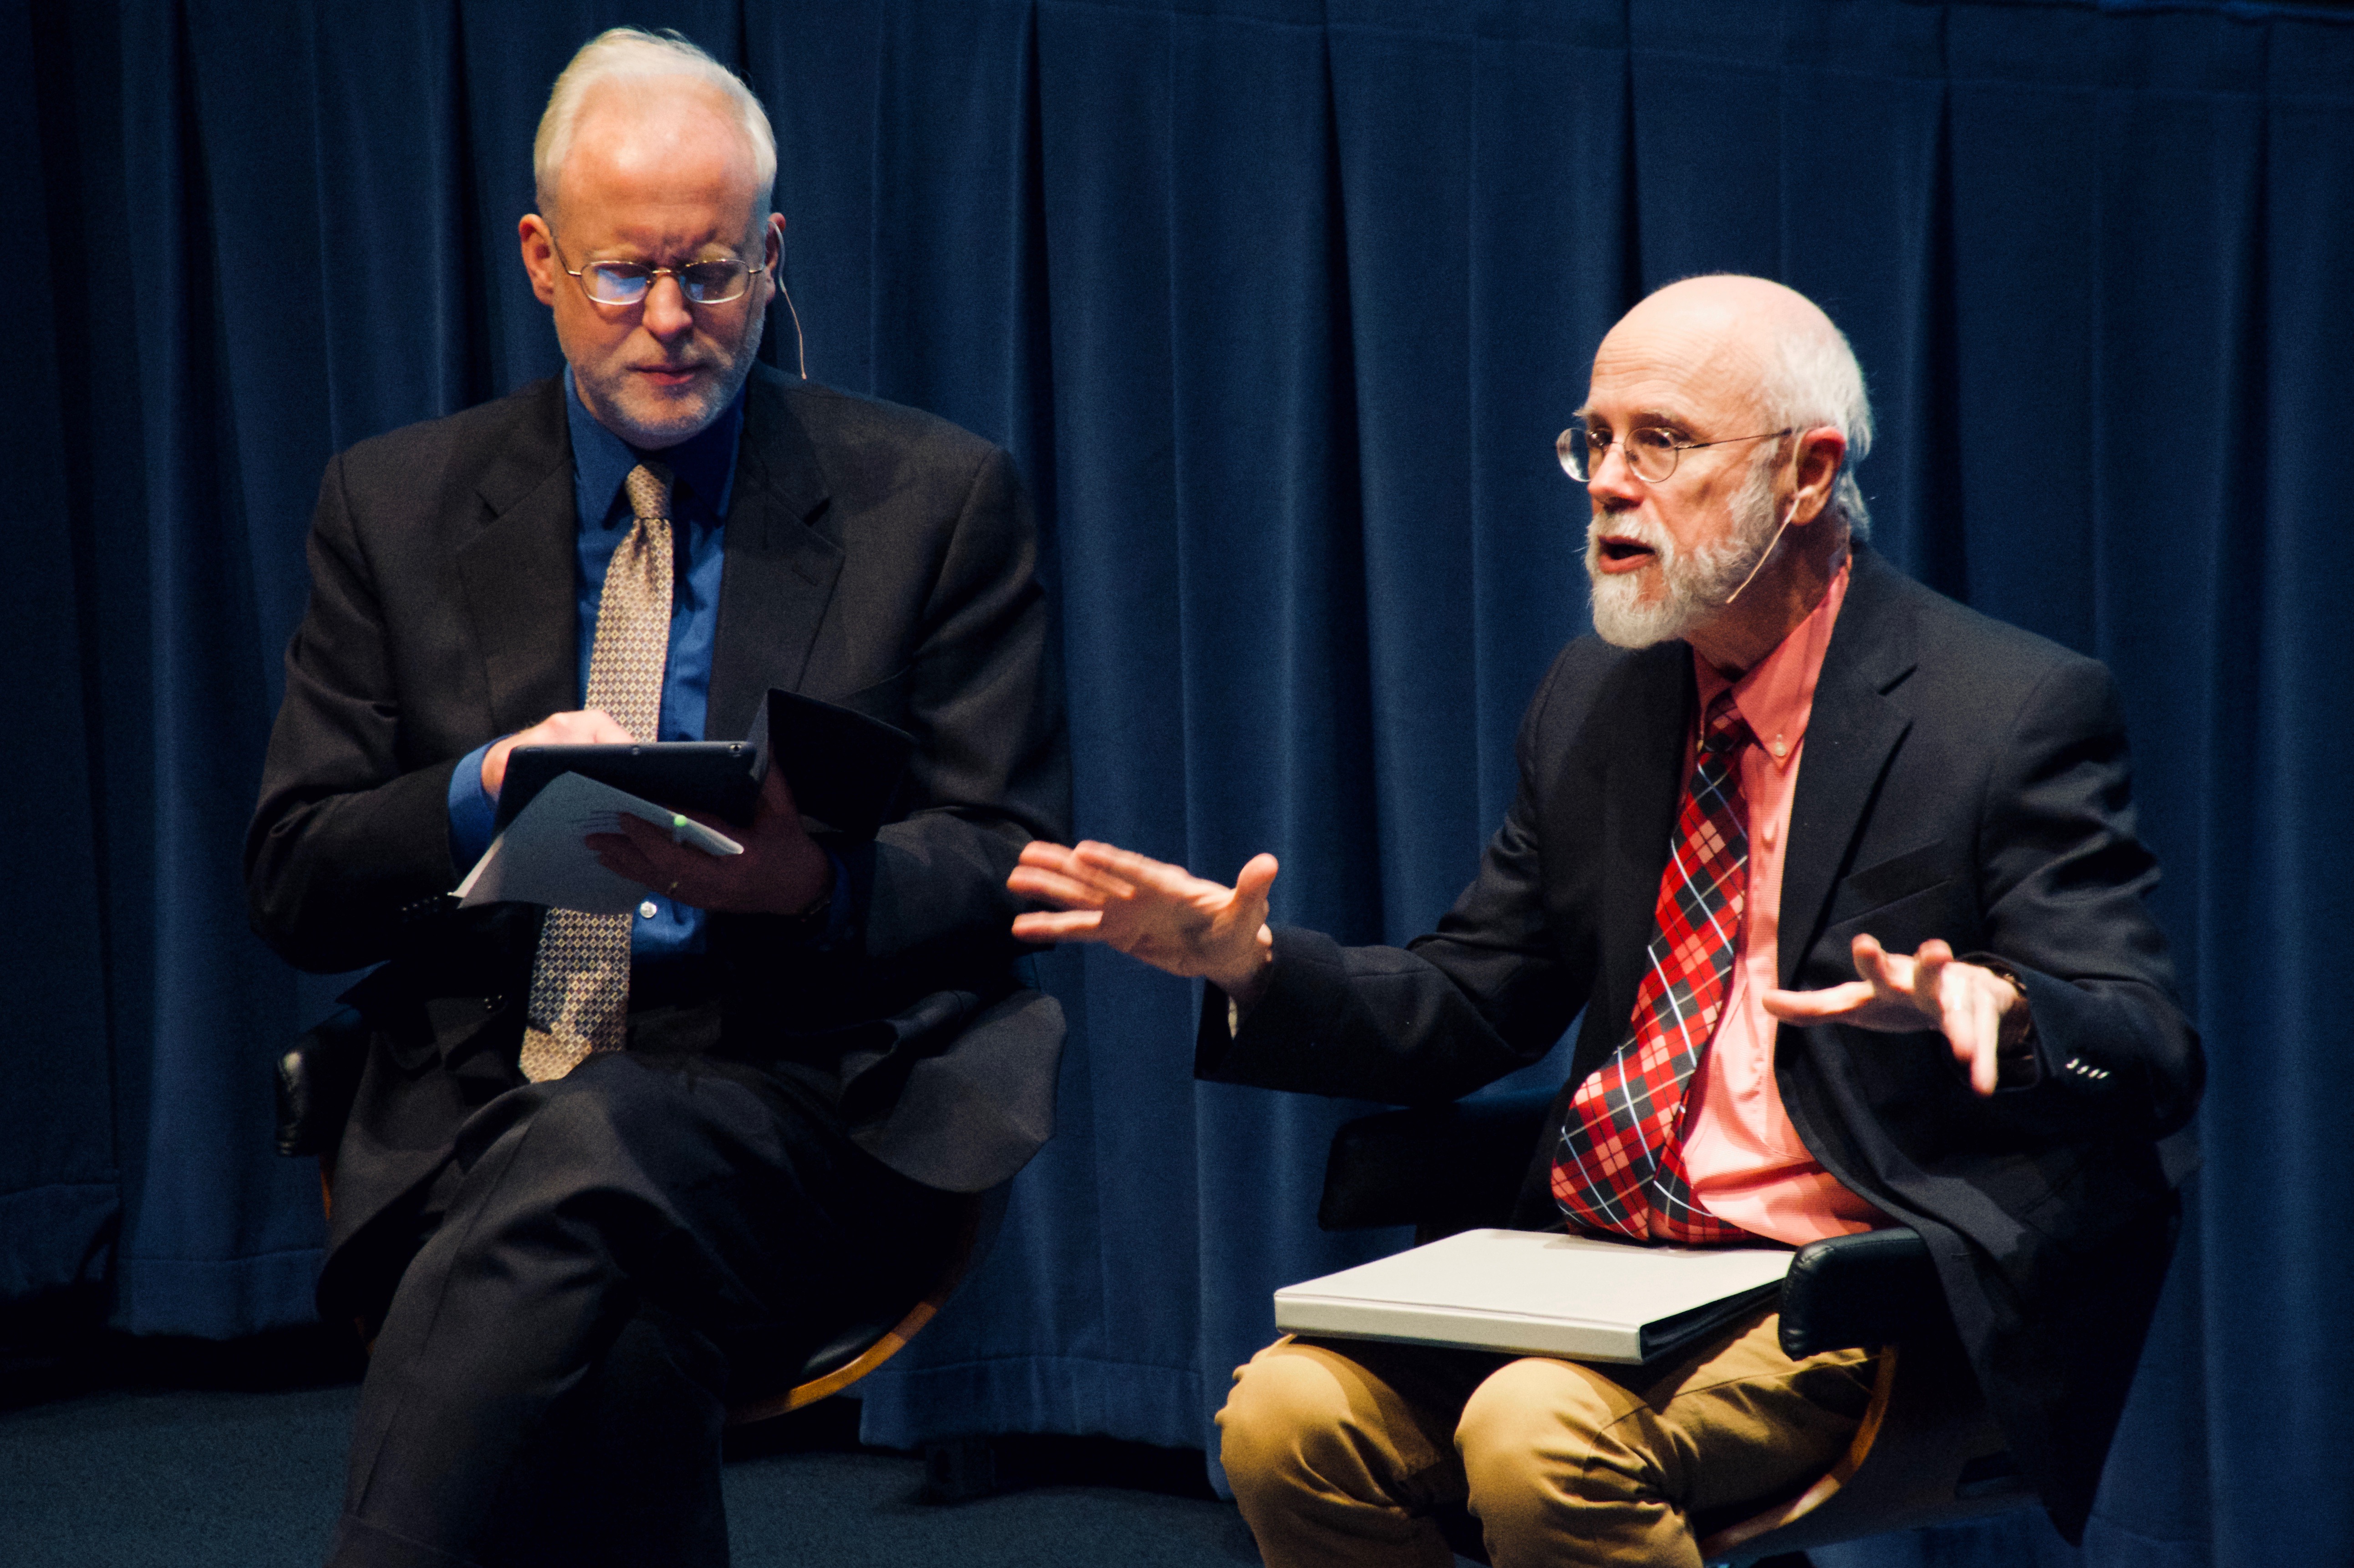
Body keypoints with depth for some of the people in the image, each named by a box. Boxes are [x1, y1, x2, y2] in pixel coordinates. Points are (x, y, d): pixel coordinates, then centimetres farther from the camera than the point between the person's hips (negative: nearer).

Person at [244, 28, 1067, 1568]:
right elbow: (293, 881, 10)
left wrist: (812, 880, -18)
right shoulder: (398, 506, 14)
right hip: (475, 1129, 1)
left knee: (585, 1157, -36)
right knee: (614, 1338, -34)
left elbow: (1021, 864, 4)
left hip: (804, 1109, -1)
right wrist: (489, 792, -11)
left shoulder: (938, 500, 9)